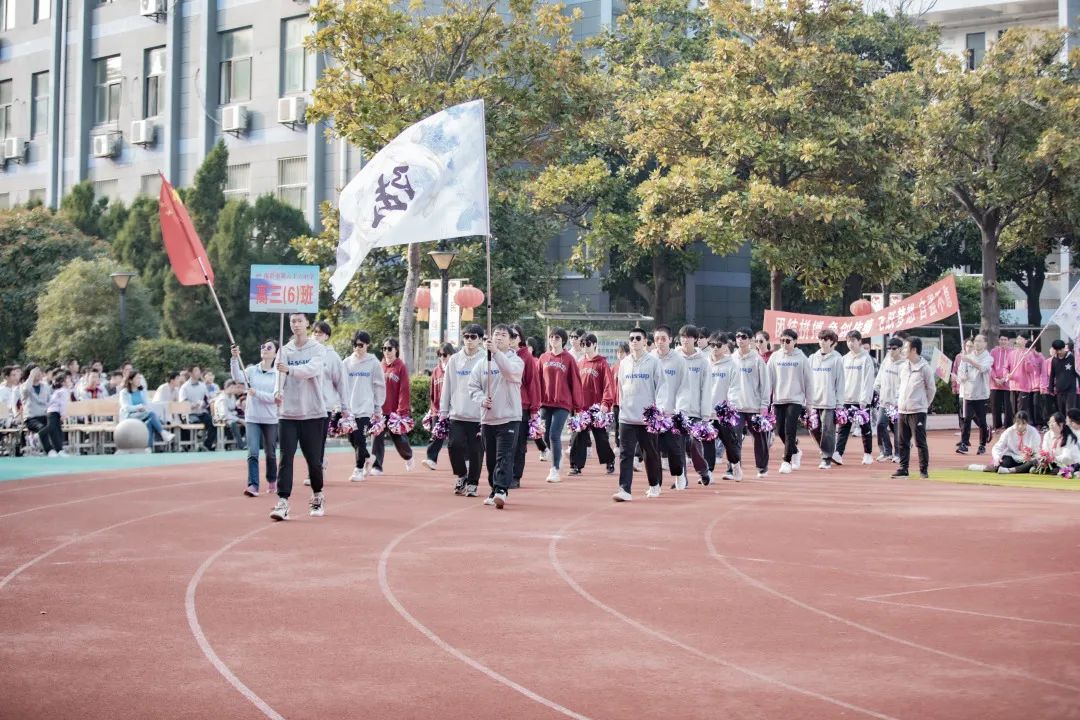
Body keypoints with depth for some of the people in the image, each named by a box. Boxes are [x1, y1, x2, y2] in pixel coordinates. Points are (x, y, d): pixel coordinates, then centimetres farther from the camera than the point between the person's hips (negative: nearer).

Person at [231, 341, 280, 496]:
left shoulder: (278, 374, -2)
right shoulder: (251, 370, 2)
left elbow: (275, 398, -10)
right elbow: (237, 377, -18)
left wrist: (256, 393, -21)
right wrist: (234, 359, -31)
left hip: (271, 419, 0)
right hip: (252, 419, 0)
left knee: (270, 454, 12)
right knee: (253, 453, -12)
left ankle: (272, 482, 31)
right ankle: (253, 485, -16)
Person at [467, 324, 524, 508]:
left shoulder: (516, 360, -2)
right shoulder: (482, 363, 9)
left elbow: (510, 370, -25)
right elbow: (473, 386, 10)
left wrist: (496, 351, -36)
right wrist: (481, 399, -10)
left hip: (509, 417, -4)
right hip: (487, 417, 4)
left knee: (504, 456, -14)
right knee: (491, 458, 11)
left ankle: (501, 491, -22)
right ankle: (495, 490, 22)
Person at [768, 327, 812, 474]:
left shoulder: (801, 358, -2)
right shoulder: (775, 357, 4)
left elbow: (808, 380, 2)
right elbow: (769, 378, 6)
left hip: (795, 399, -3)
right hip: (778, 399, 3)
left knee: (790, 431, -10)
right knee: (780, 431, 7)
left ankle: (787, 461, -3)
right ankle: (795, 451, 31)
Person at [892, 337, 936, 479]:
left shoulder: (924, 368, -9)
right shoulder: (903, 367, 10)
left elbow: (931, 389, -1)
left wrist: (925, 405, 4)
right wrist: (899, 400, 13)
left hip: (917, 411, -6)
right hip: (902, 410, 6)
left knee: (920, 442, -4)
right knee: (903, 442, 9)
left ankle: (924, 470, 3)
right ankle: (903, 469, 15)